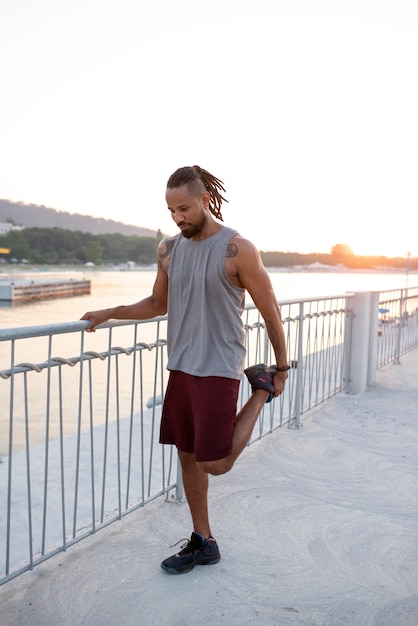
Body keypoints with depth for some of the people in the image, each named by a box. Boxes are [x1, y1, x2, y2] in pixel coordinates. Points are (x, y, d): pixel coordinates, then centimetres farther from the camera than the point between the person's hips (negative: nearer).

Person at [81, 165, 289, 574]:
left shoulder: (237, 250, -11)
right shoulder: (168, 249, 6)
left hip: (218, 369, -6)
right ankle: (202, 543, 28)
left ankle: (261, 391, 17)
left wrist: (281, 368, 2)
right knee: (187, 456, 11)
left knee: (215, 464, -6)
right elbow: (158, 304, 20)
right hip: (180, 367, 6)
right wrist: (110, 313, 8)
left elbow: (271, 313, -4)